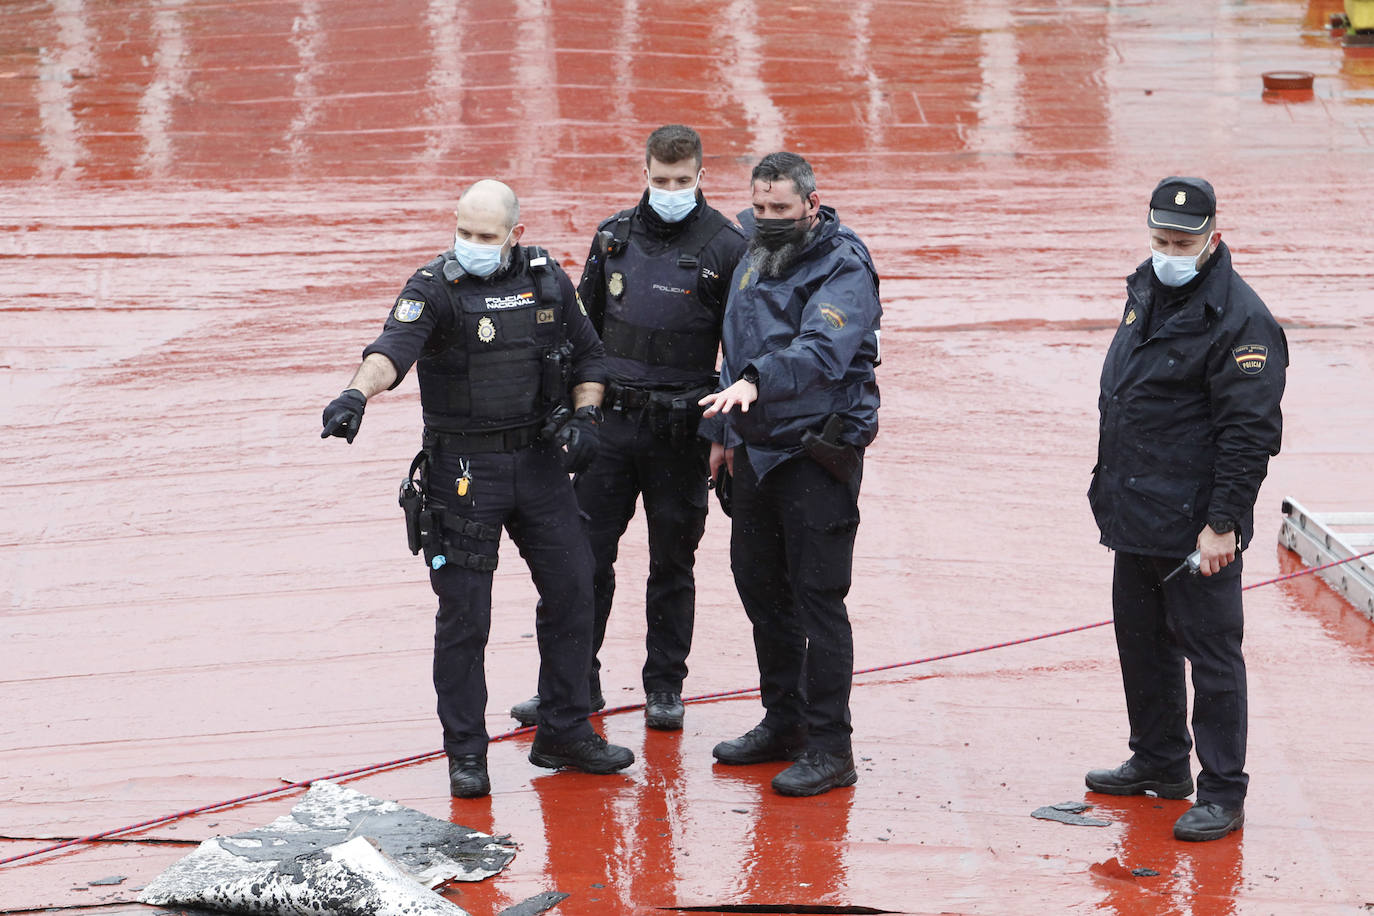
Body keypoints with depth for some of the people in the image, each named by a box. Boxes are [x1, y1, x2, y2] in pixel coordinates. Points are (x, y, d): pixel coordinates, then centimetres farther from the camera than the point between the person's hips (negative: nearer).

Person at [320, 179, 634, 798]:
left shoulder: (548, 281, 5)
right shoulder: (436, 286, -10)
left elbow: (587, 356, 17)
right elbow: (394, 347, -29)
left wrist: (585, 416, -1)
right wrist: (358, 392, -48)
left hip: (539, 461, 5)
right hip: (463, 469, -5)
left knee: (572, 590, 8)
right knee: (464, 613, -3)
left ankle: (565, 733, 24)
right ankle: (465, 753, 9)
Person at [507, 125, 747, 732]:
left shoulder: (725, 248, -6)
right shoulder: (613, 236, 5)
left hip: (681, 431, -3)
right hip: (611, 422, 3)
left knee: (672, 563, 7)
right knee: (585, 554, 3)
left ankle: (665, 685, 19)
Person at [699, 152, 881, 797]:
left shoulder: (843, 266, -13)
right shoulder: (755, 261, 13)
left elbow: (822, 350, -30)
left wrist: (756, 381, -43)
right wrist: (724, 433, 22)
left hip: (818, 454, -8)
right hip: (756, 450, 8)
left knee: (817, 595, -7)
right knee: (760, 586, 15)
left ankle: (829, 748, -2)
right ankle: (783, 722, 29)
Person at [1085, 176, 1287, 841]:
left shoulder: (1239, 320, -17)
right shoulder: (1146, 292, 10)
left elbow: (1250, 433, -19)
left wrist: (1222, 524, -21)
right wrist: (1109, 482, 22)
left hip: (1196, 525, -9)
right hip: (1136, 514, 9)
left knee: (1211, 653, -3)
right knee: (1141, 639, 19)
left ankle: (1222, 794, 3)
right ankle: (1159, 762, 35)